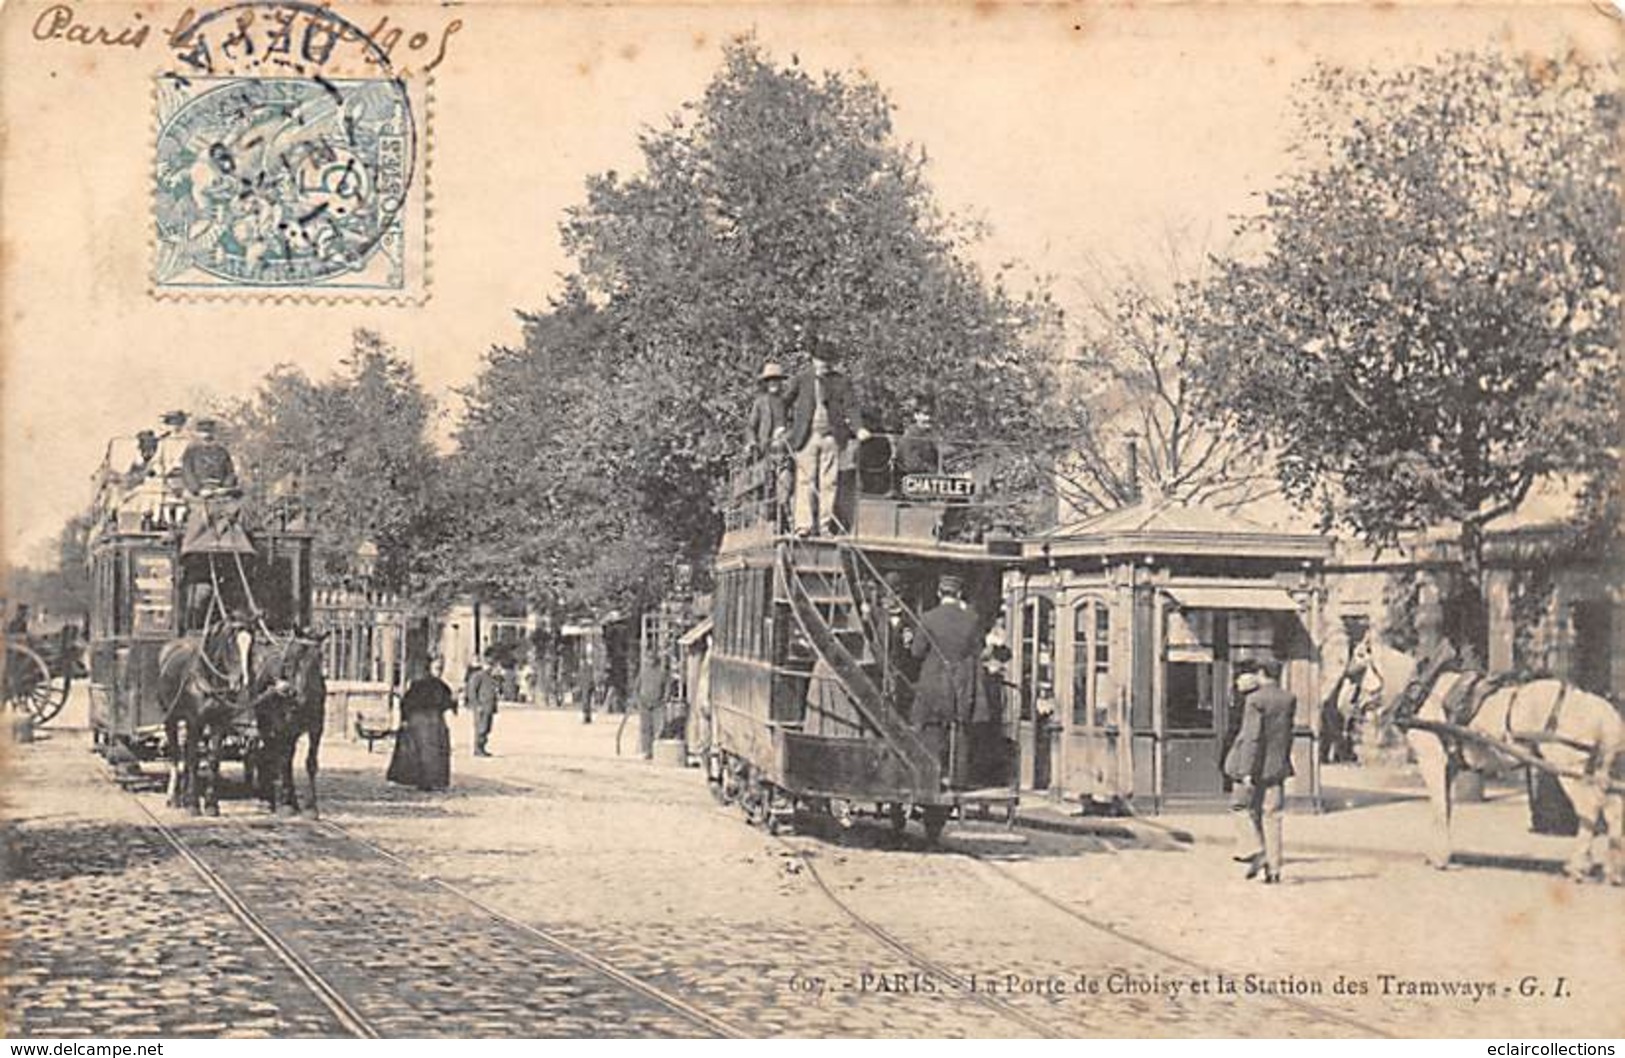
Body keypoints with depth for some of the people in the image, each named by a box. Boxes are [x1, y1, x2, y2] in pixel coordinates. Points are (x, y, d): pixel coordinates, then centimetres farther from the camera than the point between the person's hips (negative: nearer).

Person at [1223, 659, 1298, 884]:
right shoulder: (1289, 699, 4)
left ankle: (1255, 851, -5)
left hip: (1254, 764, -5)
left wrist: (1247, 771, -16)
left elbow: (1252, 736, -17)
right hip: (1277, 765, 5)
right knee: (1272, 815, 8)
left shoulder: (1255, 700, -14)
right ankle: (1274, 869, 7)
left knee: (1241, 807, 11)